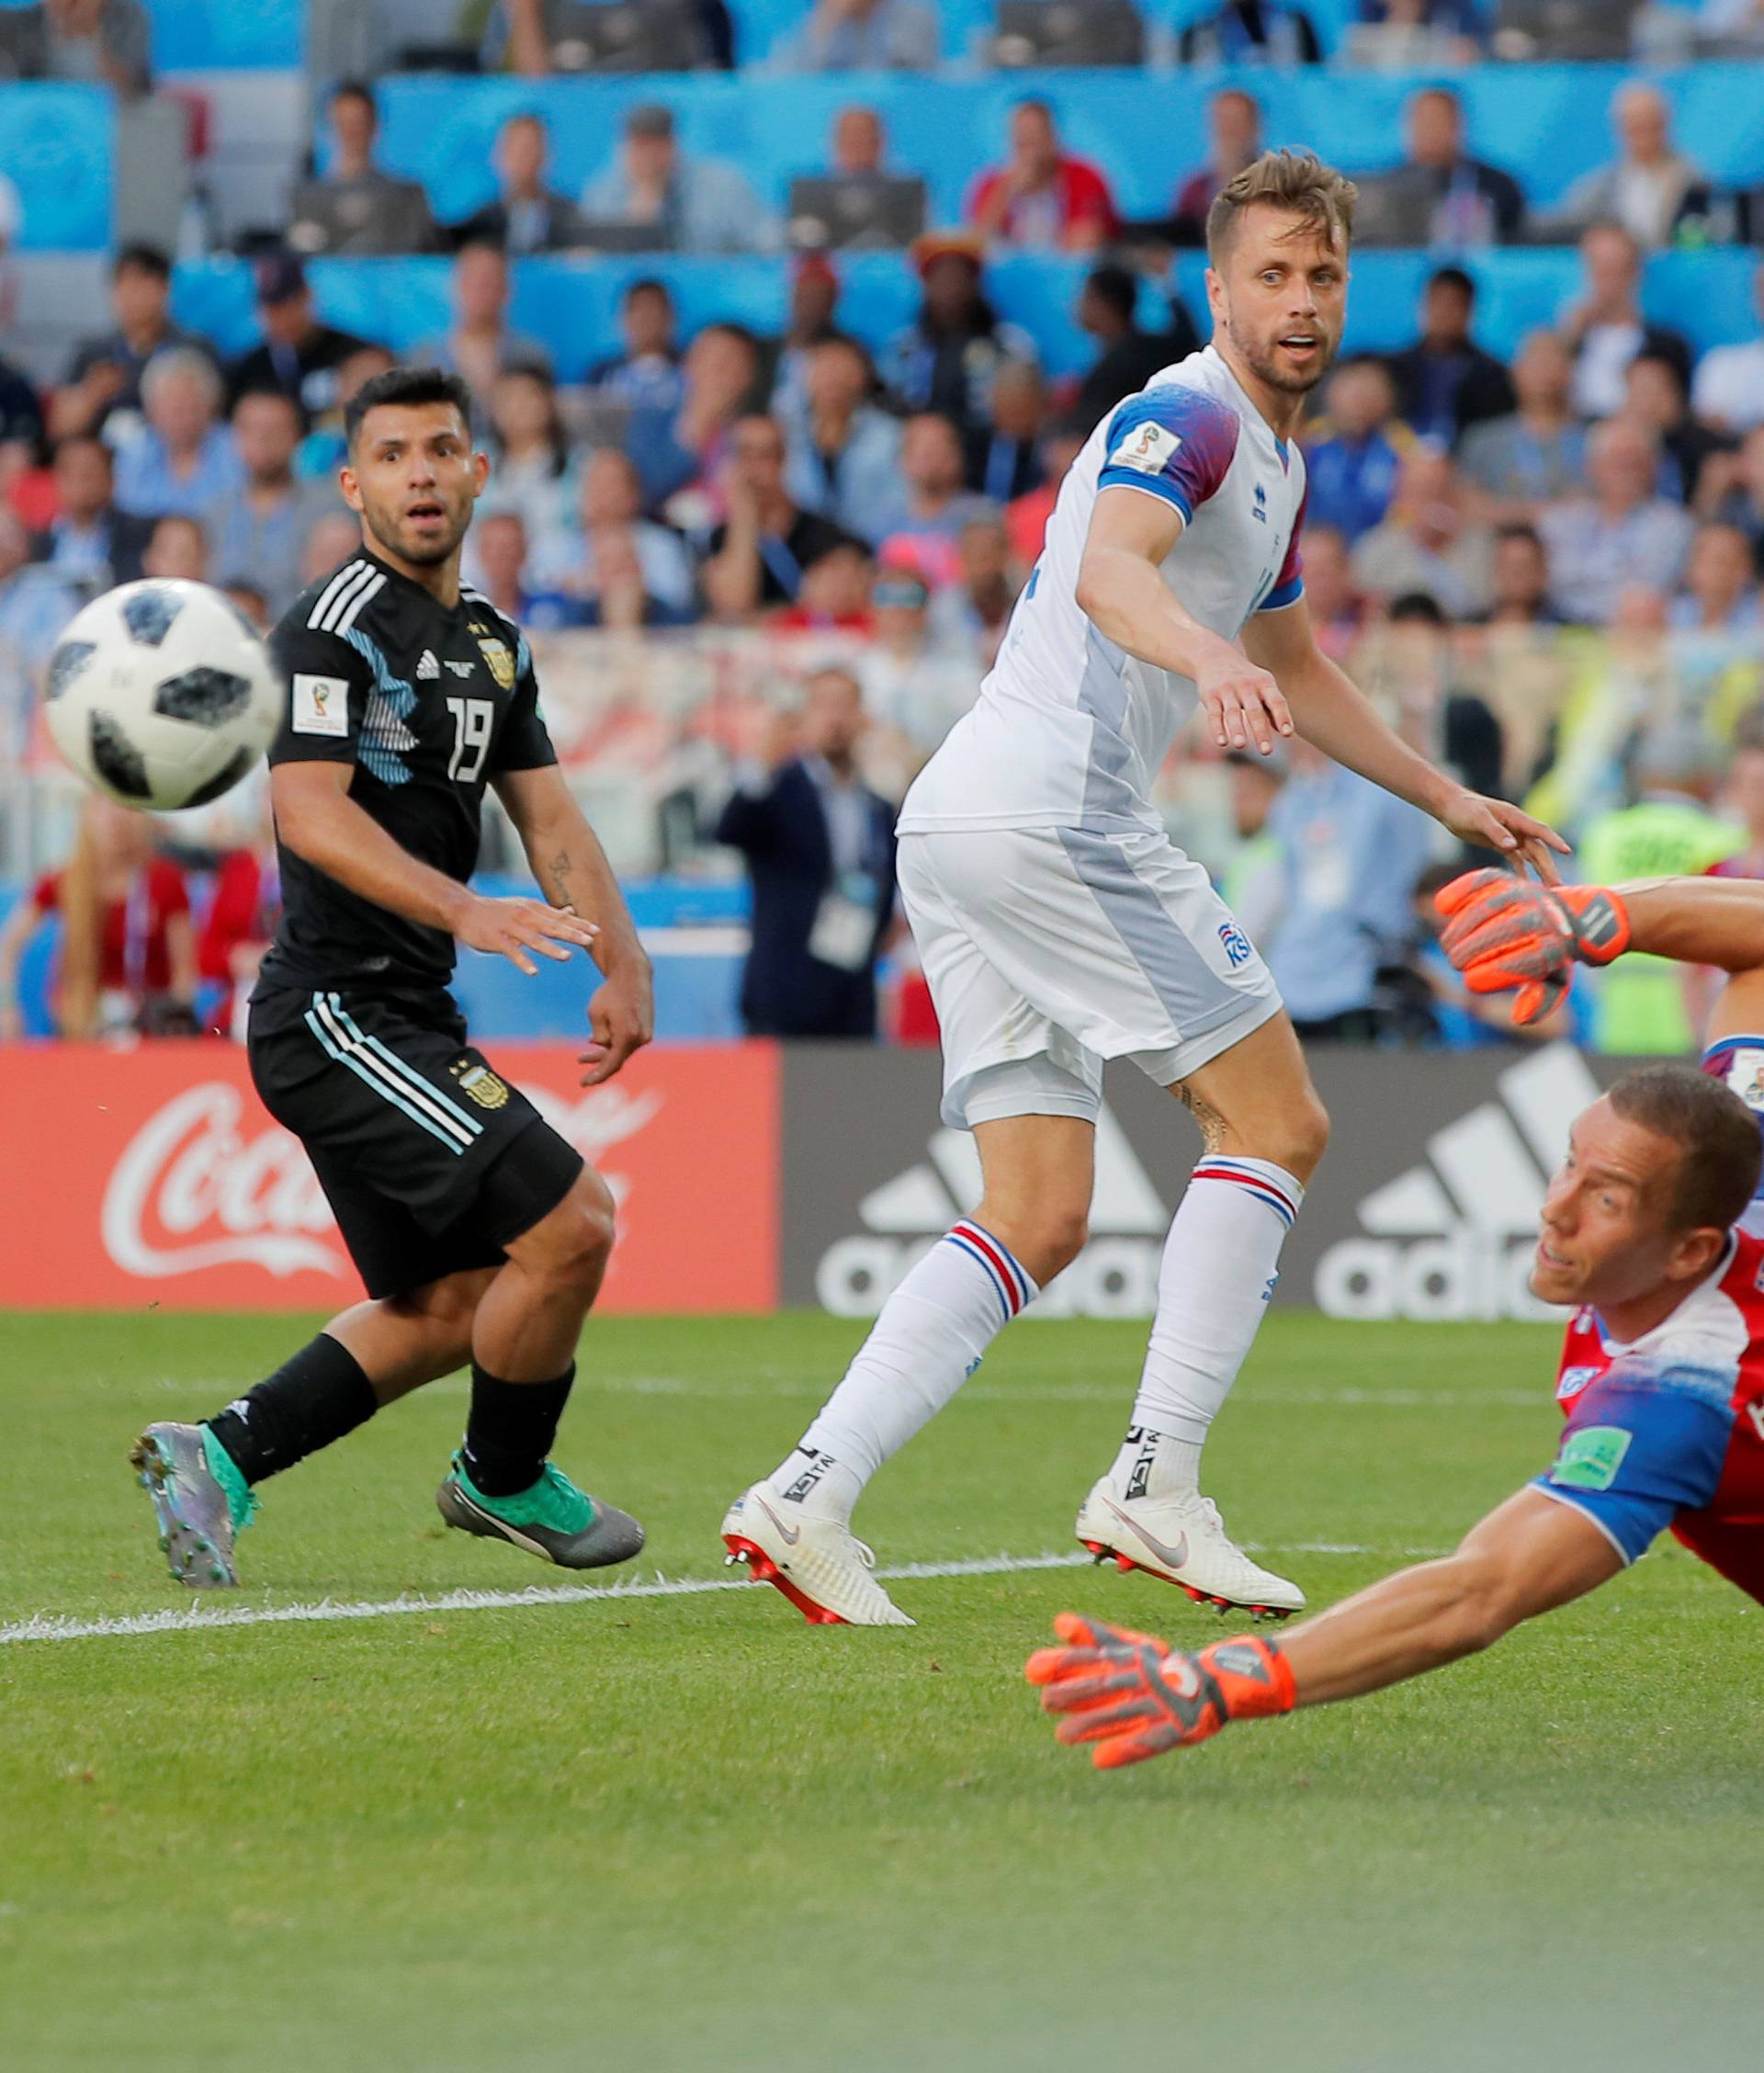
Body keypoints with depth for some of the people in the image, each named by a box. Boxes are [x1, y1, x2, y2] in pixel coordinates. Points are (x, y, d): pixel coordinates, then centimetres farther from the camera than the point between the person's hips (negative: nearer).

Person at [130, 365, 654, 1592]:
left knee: (449, 1307, 15)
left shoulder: (492, 646, 16)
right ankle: (505, 1481, 7)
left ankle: (220, 1455, 18)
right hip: (337, 1015, -10)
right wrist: (465, 910, -35)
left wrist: (624, 963, 1)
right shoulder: (335, 627, -12)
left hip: (408, 1021, 10)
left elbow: (551, 820, 16)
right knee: (571, 1224, -15)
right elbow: (311, 812, -23)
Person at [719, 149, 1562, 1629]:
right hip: (1048, 811, -10)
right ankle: (1156, 1481, -10)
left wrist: (1445, 798, 42)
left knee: (1037, 1220, 5)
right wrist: (1212, 660, -49)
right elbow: (1110, 570, -29)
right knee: (1277, 1121, -5)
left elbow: (1292, 667, 40)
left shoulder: (1274, 459, 24)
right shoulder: (1189, 416, -8)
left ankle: (809, 1495, -7)